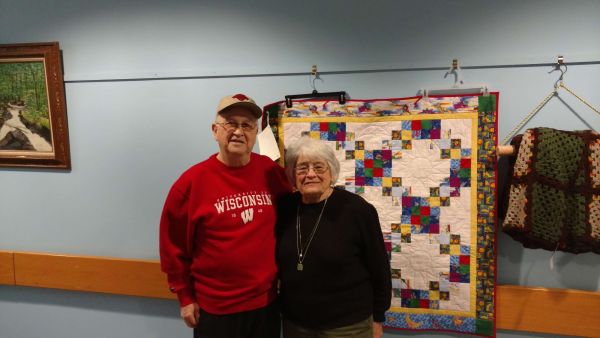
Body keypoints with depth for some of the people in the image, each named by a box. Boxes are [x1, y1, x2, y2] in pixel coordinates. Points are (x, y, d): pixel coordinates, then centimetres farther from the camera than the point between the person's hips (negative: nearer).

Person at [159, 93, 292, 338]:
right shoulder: (193, 181, -11)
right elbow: (173, 244, -4)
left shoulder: (271, 171, -4)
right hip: (215, 309, -2)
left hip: (266, 303, 3)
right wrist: (185, 297, -1)